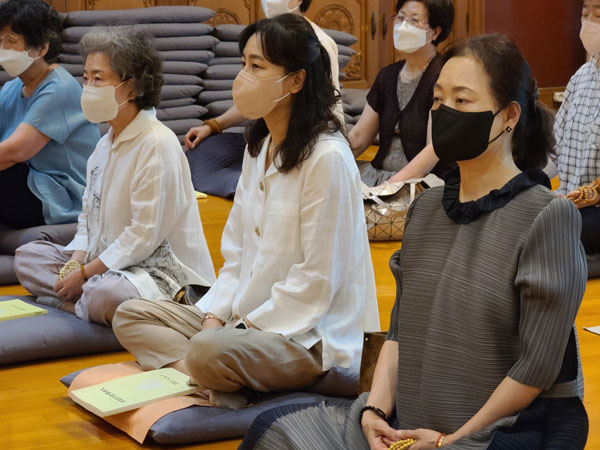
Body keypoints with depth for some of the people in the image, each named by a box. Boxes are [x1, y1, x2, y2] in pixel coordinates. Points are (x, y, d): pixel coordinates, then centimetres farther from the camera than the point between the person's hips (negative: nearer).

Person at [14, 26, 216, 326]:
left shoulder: (157, 144, -17)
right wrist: (75, 263, -5)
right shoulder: (105, 144, 13)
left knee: (104, 296, -38)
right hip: (106, 261, 10)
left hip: (160, 269, -10)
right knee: (27, 256, 4)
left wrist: (85, 272, -17)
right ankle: (82, 297, -13)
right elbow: (89, 216, 15)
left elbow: (145, 235, -21)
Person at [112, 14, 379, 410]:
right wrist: (216, 315, -1)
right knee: (130, 316, 3)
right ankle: (195, 375, -17)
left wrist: (247, 326, -16)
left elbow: (317, 279, -18)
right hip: (250, 318, 10)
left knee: (209, 351, -37)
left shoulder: (328, 158, -18)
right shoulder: (259, 147, 11)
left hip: (312, 336, -10)